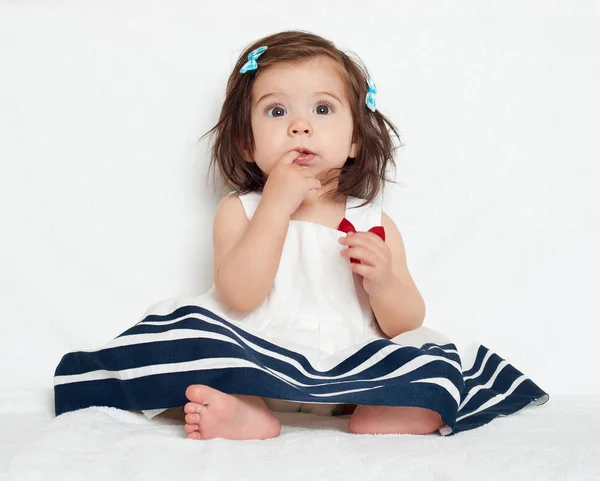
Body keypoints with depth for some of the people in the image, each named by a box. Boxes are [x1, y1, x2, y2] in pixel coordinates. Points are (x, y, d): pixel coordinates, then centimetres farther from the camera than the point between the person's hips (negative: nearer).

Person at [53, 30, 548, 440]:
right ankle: (252, 414, -31)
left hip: (350, 366, 1)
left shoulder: (373, 224, 7)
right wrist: (277, 204, -17)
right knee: (187, 326, -20)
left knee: (437, 369, -18)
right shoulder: (240, 210, 4)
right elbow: (239, 297, -15)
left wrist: (383, 280, -21)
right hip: (257, 360, 0)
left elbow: (406, 324, 2)